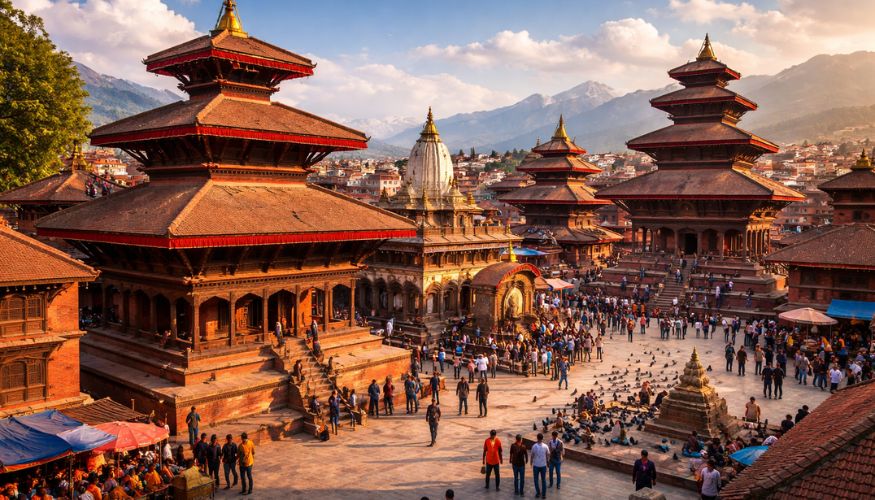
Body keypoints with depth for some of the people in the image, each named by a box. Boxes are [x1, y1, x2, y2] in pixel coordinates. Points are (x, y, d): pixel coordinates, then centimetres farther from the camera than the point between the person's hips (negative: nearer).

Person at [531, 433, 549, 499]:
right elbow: (548, 454, 3)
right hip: (543, 465, 1)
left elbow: (532, 456, -5)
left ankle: (538, 493, 16)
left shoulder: (534, 446, -14)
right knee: (543, 480, 12)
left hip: (536, 465, -1)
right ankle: (544, 494, 14)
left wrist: (531, 462, 12)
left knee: (536, 480, 14)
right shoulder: (545, 446, -10)